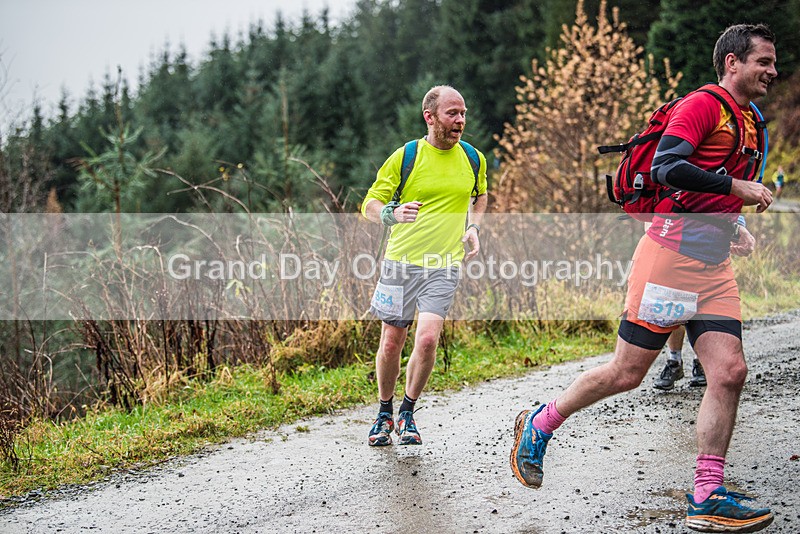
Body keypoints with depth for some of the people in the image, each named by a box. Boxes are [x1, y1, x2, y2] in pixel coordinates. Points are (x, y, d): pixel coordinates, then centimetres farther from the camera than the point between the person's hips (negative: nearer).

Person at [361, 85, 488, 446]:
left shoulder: (473, 159, 6)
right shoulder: (405, 157, -4)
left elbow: (480, 196, 28)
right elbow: (369, 204, 0)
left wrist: (474, 227, 9)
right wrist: (391, 214, -22)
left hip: (444, 266, 1)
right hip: (400, 262, -1)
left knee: (427, 338, -16)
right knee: (391, 344, 4)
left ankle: (408, 412, 6)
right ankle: (385, 413, 28)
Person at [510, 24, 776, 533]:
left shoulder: (748, 122, 20)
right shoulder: (703, 104, -9)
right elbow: (666, 168, -24)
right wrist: (737, 186, -19)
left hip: (714, 268, 8)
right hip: (670, 256, -8)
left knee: (730, 371, -6)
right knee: (627, 373, -3)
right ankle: (539, 424, 20)